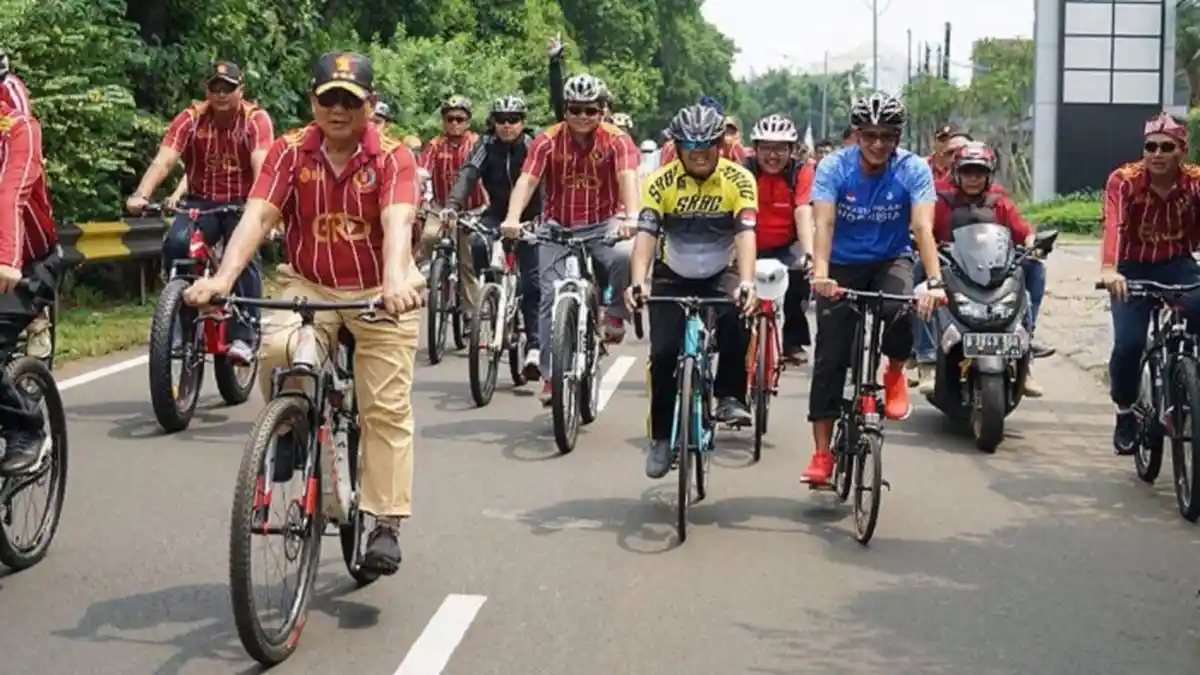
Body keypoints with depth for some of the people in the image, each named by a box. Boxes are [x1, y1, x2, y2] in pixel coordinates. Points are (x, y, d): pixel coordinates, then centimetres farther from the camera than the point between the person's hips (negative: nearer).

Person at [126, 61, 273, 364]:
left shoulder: (256, 119, -11)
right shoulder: (190, 118, -7)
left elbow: (261, 164, -26)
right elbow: (163, 160, -19)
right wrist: (141, 195, -36)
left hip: (241, 205, -1)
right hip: (200, 203, 1)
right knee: (175, 243, -26)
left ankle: (243, 336, -17)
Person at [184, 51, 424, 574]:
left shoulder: (392, 157, -14)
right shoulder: (290, 152, -8)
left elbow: (398, 222, -30)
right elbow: (257, 216, -20)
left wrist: (395, 280, -51)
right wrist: (223, 277, -37)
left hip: (380, 292, -1)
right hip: (310, 286, 2)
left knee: (387, 408, -5)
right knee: (277, 350, -28)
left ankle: (385, 523, 3)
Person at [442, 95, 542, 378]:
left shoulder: (533, 147, -11)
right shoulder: (486, 144, -6)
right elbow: (467, 173, -20)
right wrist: (452, 205, -38)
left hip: (530, 218, -2)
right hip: (497, 214, 2)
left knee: (531, 281, -10)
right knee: (477, 243, -31)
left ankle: (534, 345, -7)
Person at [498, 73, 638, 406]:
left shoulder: (616, 140, -10)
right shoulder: (548, 141, -10)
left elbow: (628, 177, -25)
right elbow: (527, 180, -21)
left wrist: (631, 216, -45)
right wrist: (512, 219, -40)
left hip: (604, 224, -1)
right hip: (558, 227, 1)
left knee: (627, 256, -32)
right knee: (552, 296, -9)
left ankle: (615, 313, -3)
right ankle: (550, 375, 4)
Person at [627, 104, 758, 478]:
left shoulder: (738, 179, -17)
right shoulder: (661, 182, -16)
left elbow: (746, 233, -28)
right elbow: (645, 234, -26)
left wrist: (746, 283, -45)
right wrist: (638, 283, -43)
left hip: (721, 273, -1)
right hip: (673, 276, 1)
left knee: (736, 321, -32)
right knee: (663, 353, -12)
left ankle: (731, 396, -11)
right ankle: (661, 436, 5)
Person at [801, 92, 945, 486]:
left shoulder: (913, 170, -17)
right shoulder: (833, 167, -17)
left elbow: (923, 226, -29)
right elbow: (823, 222, -29)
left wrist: (934, 282, -44)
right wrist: (820, 273, -47)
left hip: (891, 260, 0)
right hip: (843, 265, 0)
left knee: (900, 311, -33)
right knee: (830, 359, -7)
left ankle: (895, 374, 0)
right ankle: (822, 454, 2)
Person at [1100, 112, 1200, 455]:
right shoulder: (1124, 181, -19)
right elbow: (1113, 226, -35)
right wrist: (1108, 269, -53)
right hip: (1134, 268, -1)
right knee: (1128, 343, -17)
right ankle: (1125, 414, 8)